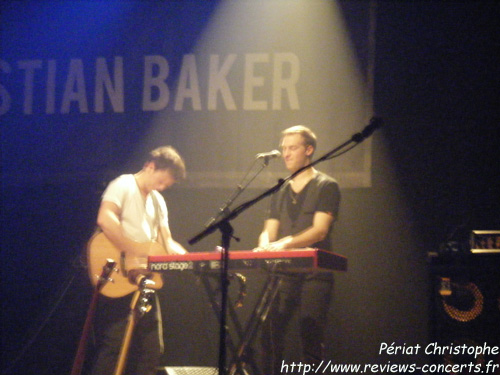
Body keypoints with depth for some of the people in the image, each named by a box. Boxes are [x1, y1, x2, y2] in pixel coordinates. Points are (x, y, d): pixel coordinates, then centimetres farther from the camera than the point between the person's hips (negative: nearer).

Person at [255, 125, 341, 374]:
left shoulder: (325, 186, 1)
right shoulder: (280, 192, 19)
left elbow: (320, 230, -11)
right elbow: (269, 231, 14)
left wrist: (286, 243, -27)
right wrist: (264, 245, -12)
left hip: (314, 273, -5)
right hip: (283, 273, 5)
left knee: (311, 339, -7)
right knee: (270, 333, -3)